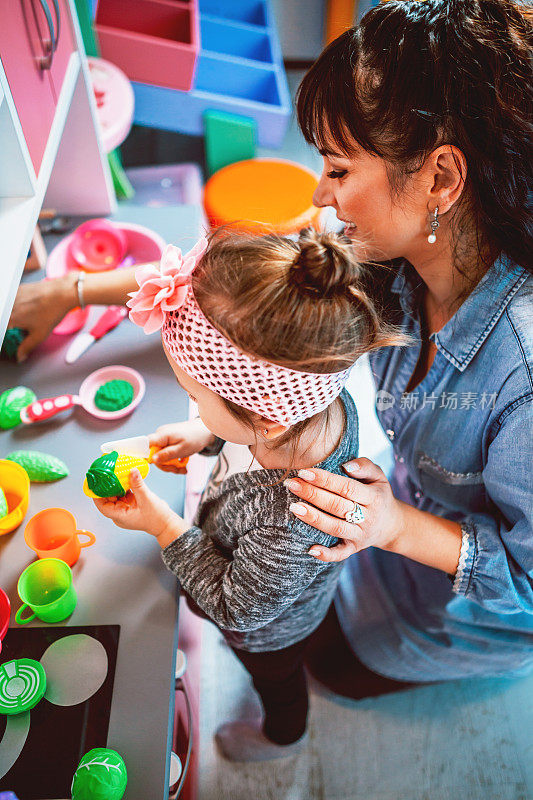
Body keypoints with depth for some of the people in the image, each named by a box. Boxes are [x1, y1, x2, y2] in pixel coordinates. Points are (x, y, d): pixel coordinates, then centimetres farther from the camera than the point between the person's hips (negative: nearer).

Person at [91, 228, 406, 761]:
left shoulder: (288, 526, -52)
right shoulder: (321, 401, -32)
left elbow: (239, 608, -30)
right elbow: (267, 432, -5)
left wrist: (165, 526, -28)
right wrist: (206, 435, -18)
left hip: (268, 631, -5)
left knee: (275, 678, 31)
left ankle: (282, 736, 68)